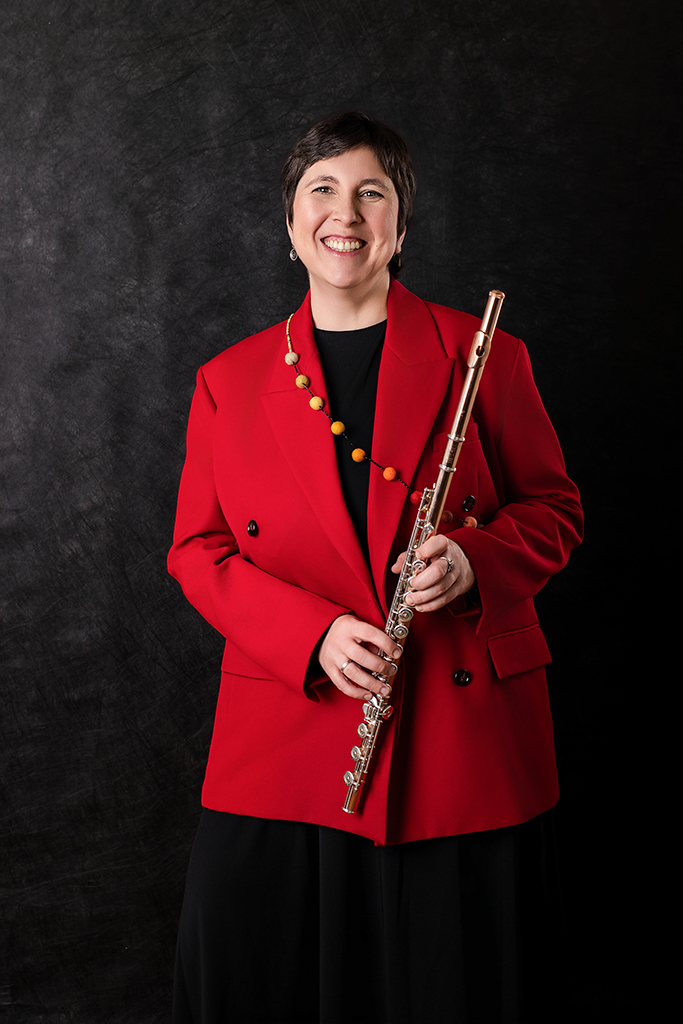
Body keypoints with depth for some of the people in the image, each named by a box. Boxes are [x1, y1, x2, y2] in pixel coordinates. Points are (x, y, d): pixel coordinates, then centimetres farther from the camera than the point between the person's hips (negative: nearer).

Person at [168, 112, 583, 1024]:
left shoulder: (482, 355, 3)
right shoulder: (231, 382, 7)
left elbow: (553, 509, 8)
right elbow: (198, 550, 6)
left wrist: (475, 562, -14)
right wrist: (314, 634, -10)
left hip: (466, 732, -1)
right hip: (285, 748, 1)